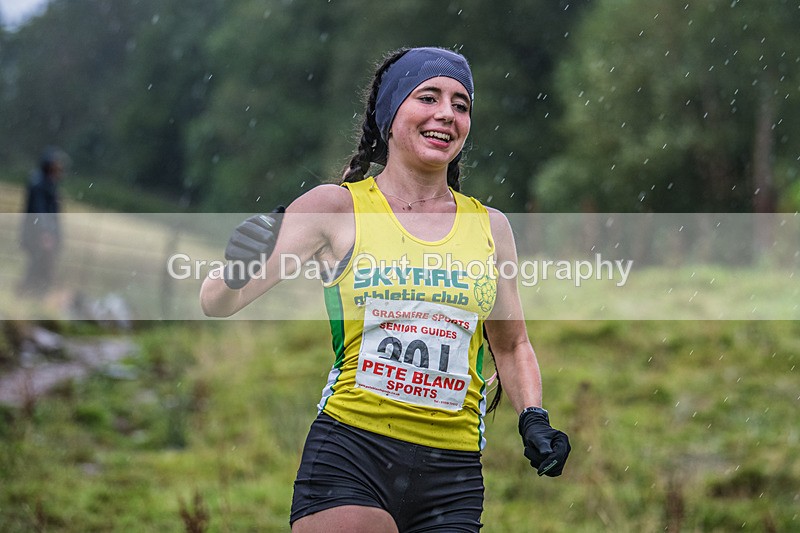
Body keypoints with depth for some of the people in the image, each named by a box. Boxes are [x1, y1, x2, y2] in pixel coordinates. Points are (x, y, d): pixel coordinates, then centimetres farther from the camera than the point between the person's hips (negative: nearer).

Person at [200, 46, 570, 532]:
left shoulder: (490, 226, 12)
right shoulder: (337, 207, 2)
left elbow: (511, 345, 26)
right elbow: (218, 303, -1)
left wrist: (534, 419, 9)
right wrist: (236, 275, -23)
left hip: (452, 480, 4)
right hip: (349, 458, -3)